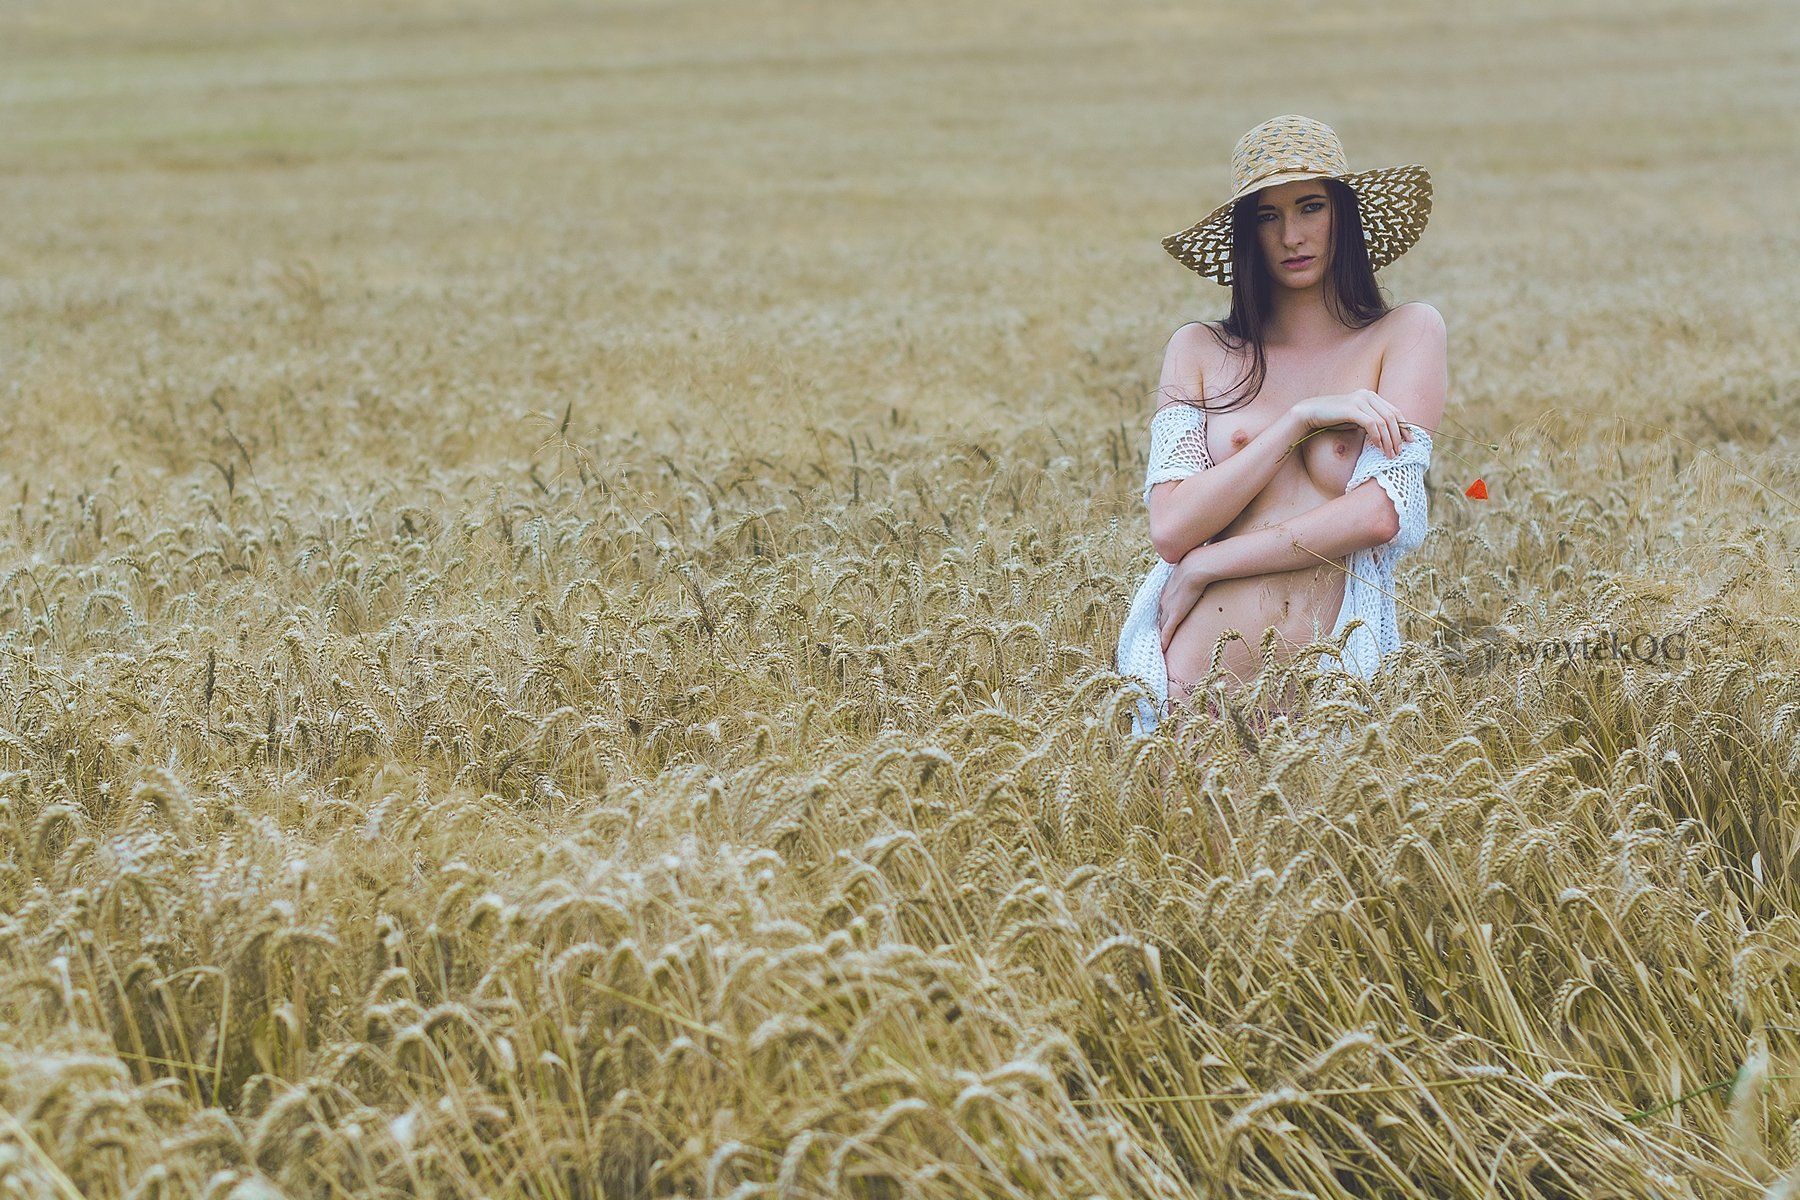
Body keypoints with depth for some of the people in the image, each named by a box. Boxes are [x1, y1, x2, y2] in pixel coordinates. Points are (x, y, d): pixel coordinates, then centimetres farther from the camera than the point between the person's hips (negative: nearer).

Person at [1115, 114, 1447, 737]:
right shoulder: (1199, 351, 9)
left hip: (1330, 669, -1)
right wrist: (1300, 420, -10)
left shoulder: (1406, 332, 3)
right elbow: (1171, 529, -4)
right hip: (1191, 673, 2)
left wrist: (1208, 566, -7)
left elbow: (1379, 515, -10)